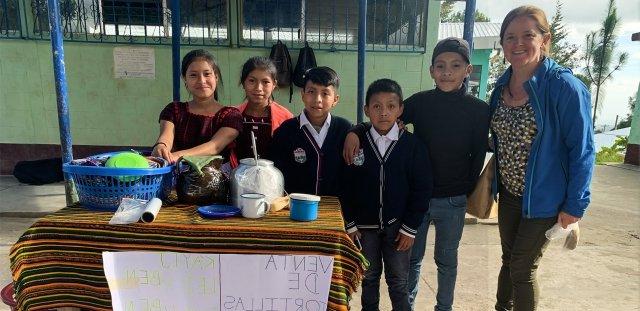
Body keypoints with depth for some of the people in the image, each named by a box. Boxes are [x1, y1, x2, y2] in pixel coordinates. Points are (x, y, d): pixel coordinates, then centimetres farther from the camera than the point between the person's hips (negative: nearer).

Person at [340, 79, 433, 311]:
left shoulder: (413, 145, -7)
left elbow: (422, 188, -6)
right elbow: (346, 187, -2)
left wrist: (410, 228, -7)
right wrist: (350, 224, -3)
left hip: (397, 226, -1)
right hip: (364, 226, 2)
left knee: (398, 281, 11)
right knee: (369, 277, 18)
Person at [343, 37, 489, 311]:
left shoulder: (479, 110, -7)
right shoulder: (420, 102, -6)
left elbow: (478, 157, -3)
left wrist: (468, 191, -3)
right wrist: (355, 131, -23)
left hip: (453, 201, 0)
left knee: (446, 259, 18)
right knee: (412, 257, 15)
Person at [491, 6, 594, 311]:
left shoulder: (564, 86, -18)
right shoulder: (502, 85, 0)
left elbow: (582, 150, -15)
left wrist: (575, 205, -13)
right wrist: (495, 182, 11)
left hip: (543, 200, -6)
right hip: (508, 194, 6)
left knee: (522, 269, 6)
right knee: (509, 259, 20)